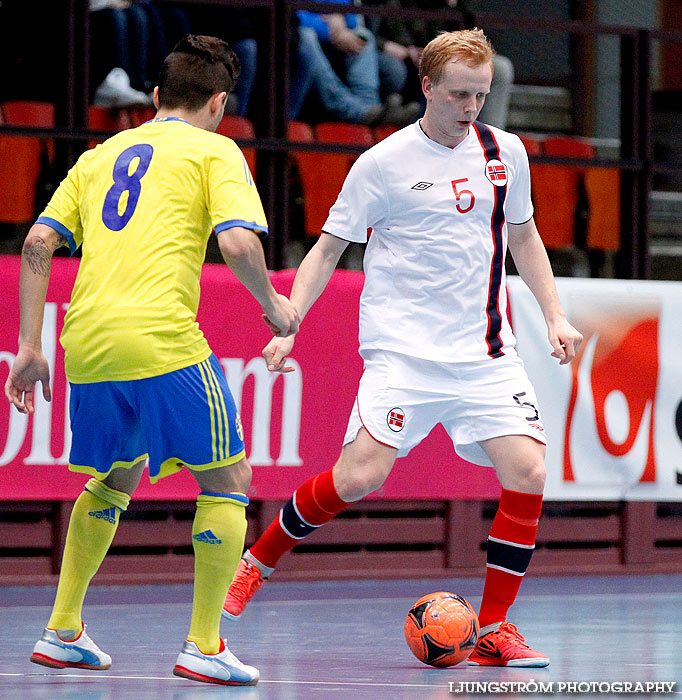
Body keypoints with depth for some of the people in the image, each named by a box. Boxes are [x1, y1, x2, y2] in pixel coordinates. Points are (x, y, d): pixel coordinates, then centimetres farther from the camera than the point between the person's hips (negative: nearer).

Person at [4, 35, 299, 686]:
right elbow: (238, 243, -10)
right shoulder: (213, 151, 6)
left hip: (87, 348, 6)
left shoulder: (100, 155, 21)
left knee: (113, 480, 27)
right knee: (227, 480, 9)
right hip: (165, 341, -6)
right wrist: (275, 307, 8)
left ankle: (62, 632, 26)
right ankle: (204, 645, 3)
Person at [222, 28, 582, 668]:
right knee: (359, 475, -17)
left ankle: (492, 632, -1)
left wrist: (554, 315, 14)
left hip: (484, 352, 4)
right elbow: (327, 249, 1)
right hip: (402, 350, -4)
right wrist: (287, 325, -8)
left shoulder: (504, 153, 8)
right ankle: (256, 562, 9)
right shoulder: (382, 164, -5)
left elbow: (523, 236, 22)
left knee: (527, 472, -13)